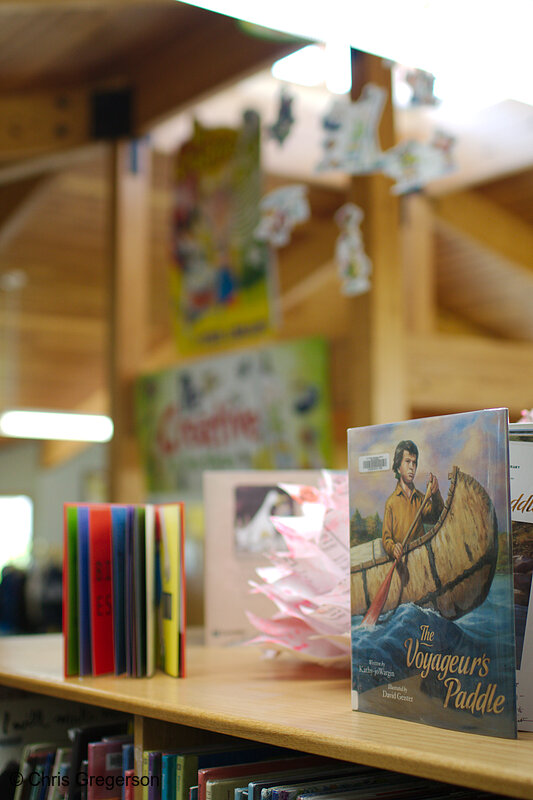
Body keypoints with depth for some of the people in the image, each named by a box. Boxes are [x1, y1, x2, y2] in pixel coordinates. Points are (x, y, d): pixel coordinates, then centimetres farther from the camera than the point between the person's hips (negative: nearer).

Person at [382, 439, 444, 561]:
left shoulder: (420, 498, 16)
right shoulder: (391, 502, 4)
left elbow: (435, 517, -1)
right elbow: (386, 538, 2)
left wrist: (435, 495, -17)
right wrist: (393, 548, -19)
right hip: (400, 560, -3)